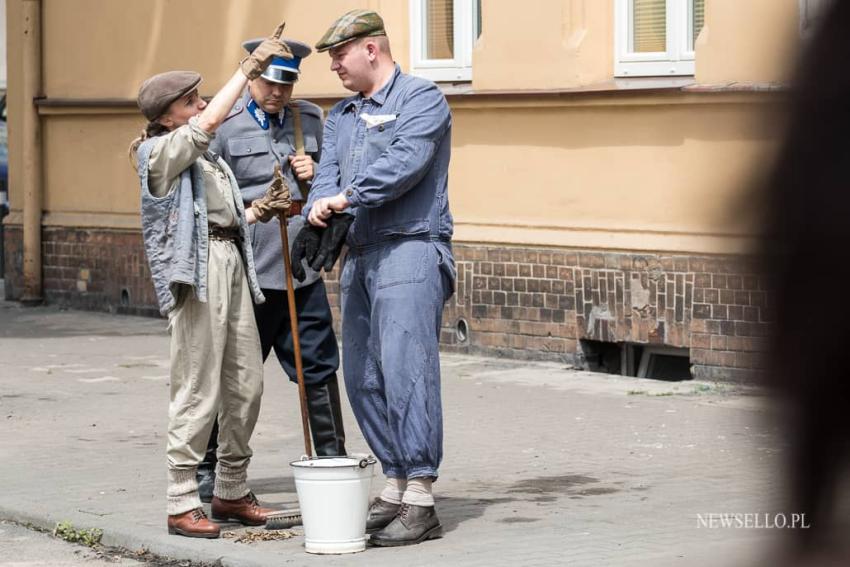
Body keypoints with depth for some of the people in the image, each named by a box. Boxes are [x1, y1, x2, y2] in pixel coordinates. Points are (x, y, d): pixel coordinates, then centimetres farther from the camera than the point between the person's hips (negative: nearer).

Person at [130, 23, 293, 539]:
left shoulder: (207, 157, 21)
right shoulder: (161, 152, -5)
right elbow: (210, 121, -19)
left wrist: (261, 210, 6)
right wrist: (250, 68, -16)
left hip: (232, 263, 9)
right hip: (197, 269, -9)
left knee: (246, 385, 9)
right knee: (198, 390, -8)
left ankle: (232, 491, 21)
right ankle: (183, 504, -2)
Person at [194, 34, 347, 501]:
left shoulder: (309, 119, 12)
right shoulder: (224, 126, -4)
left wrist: (315, 176, 2)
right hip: (247, 271, -4)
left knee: (319, 367, 7)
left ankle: (333, 462, 19)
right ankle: (207, 471, 14)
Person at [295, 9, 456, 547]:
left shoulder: (421, 97, -2)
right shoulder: (341, 115, 21)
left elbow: (404, 160, -18)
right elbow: (328, 174, 8)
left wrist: (347, 198, -23)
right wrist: (320, 211, -14)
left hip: (410, 250, -9)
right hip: (360, 256, 9)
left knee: (405, 369, -15)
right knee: (363, 377, 8)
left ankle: (420, 502, -15)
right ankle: (395, 486, 16)